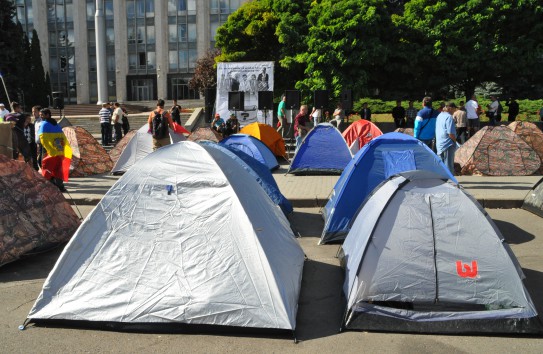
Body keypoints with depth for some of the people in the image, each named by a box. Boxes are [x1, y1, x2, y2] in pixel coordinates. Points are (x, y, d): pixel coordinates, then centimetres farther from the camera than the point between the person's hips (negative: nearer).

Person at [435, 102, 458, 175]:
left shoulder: (439, 116, 12)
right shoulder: (449, 117, -14)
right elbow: (451, 133, -19)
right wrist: (455, 140, -3)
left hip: (439, 144, 8)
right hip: (448, 144, -8)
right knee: (448, 165, -3)